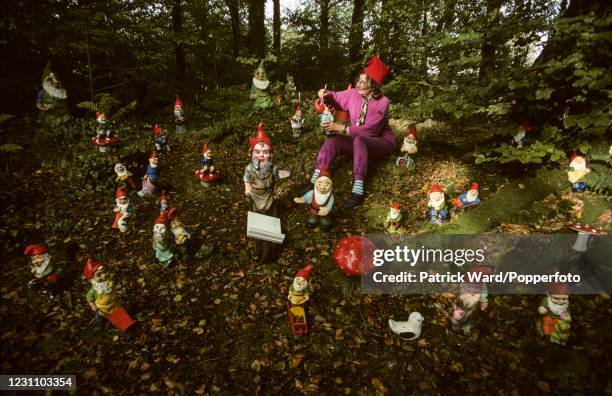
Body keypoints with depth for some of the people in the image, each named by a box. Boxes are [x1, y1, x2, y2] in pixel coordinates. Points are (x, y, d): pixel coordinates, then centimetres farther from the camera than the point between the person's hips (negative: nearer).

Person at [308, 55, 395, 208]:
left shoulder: (382, 102, -21)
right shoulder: (353, 94, -6)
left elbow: (369, 130, -28)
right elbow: (335, 99, 11)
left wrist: (342, 129, -32)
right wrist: (326, 95, -13)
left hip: (381, 142, -5)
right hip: (360, 141, 5)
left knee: (359, 140, -39)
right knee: (332, 140, -19)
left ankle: (358, 189, -39)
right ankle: (315, 182, -22)